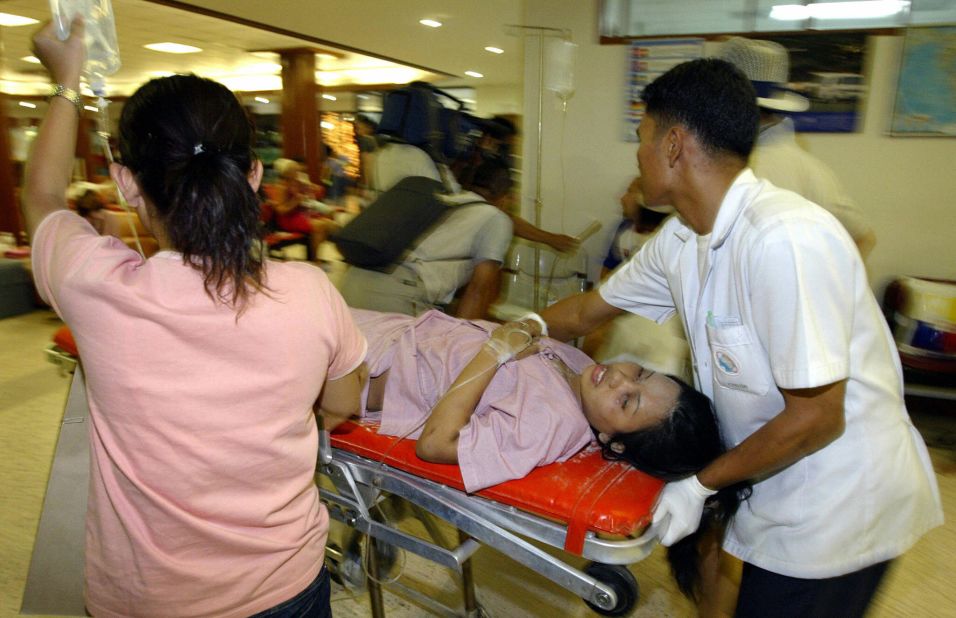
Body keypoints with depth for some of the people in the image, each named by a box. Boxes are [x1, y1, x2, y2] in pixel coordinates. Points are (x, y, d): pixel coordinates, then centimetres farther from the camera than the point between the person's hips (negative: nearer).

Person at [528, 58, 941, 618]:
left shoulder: (786, 240, -29)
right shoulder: (680, 240, -4)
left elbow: (816, 417, -25)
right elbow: (586, 312, 8)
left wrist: (701, 485, -15)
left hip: (841, 506, -6)